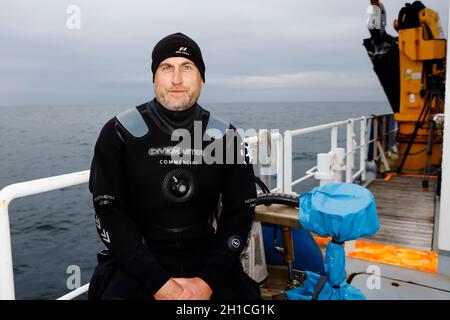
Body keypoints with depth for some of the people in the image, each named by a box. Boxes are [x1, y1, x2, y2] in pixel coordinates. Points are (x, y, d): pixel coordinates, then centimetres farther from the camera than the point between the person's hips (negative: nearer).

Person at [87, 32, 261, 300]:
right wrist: (158, 283, -15)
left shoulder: (224, 136, 1)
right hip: (136, 260, -1)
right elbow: (110, 214, -7)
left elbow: (240, 212, 1)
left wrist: (208, 281, -11)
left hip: (204, 256, 2)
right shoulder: (120, 133, -4)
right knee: (117, 290, -28)